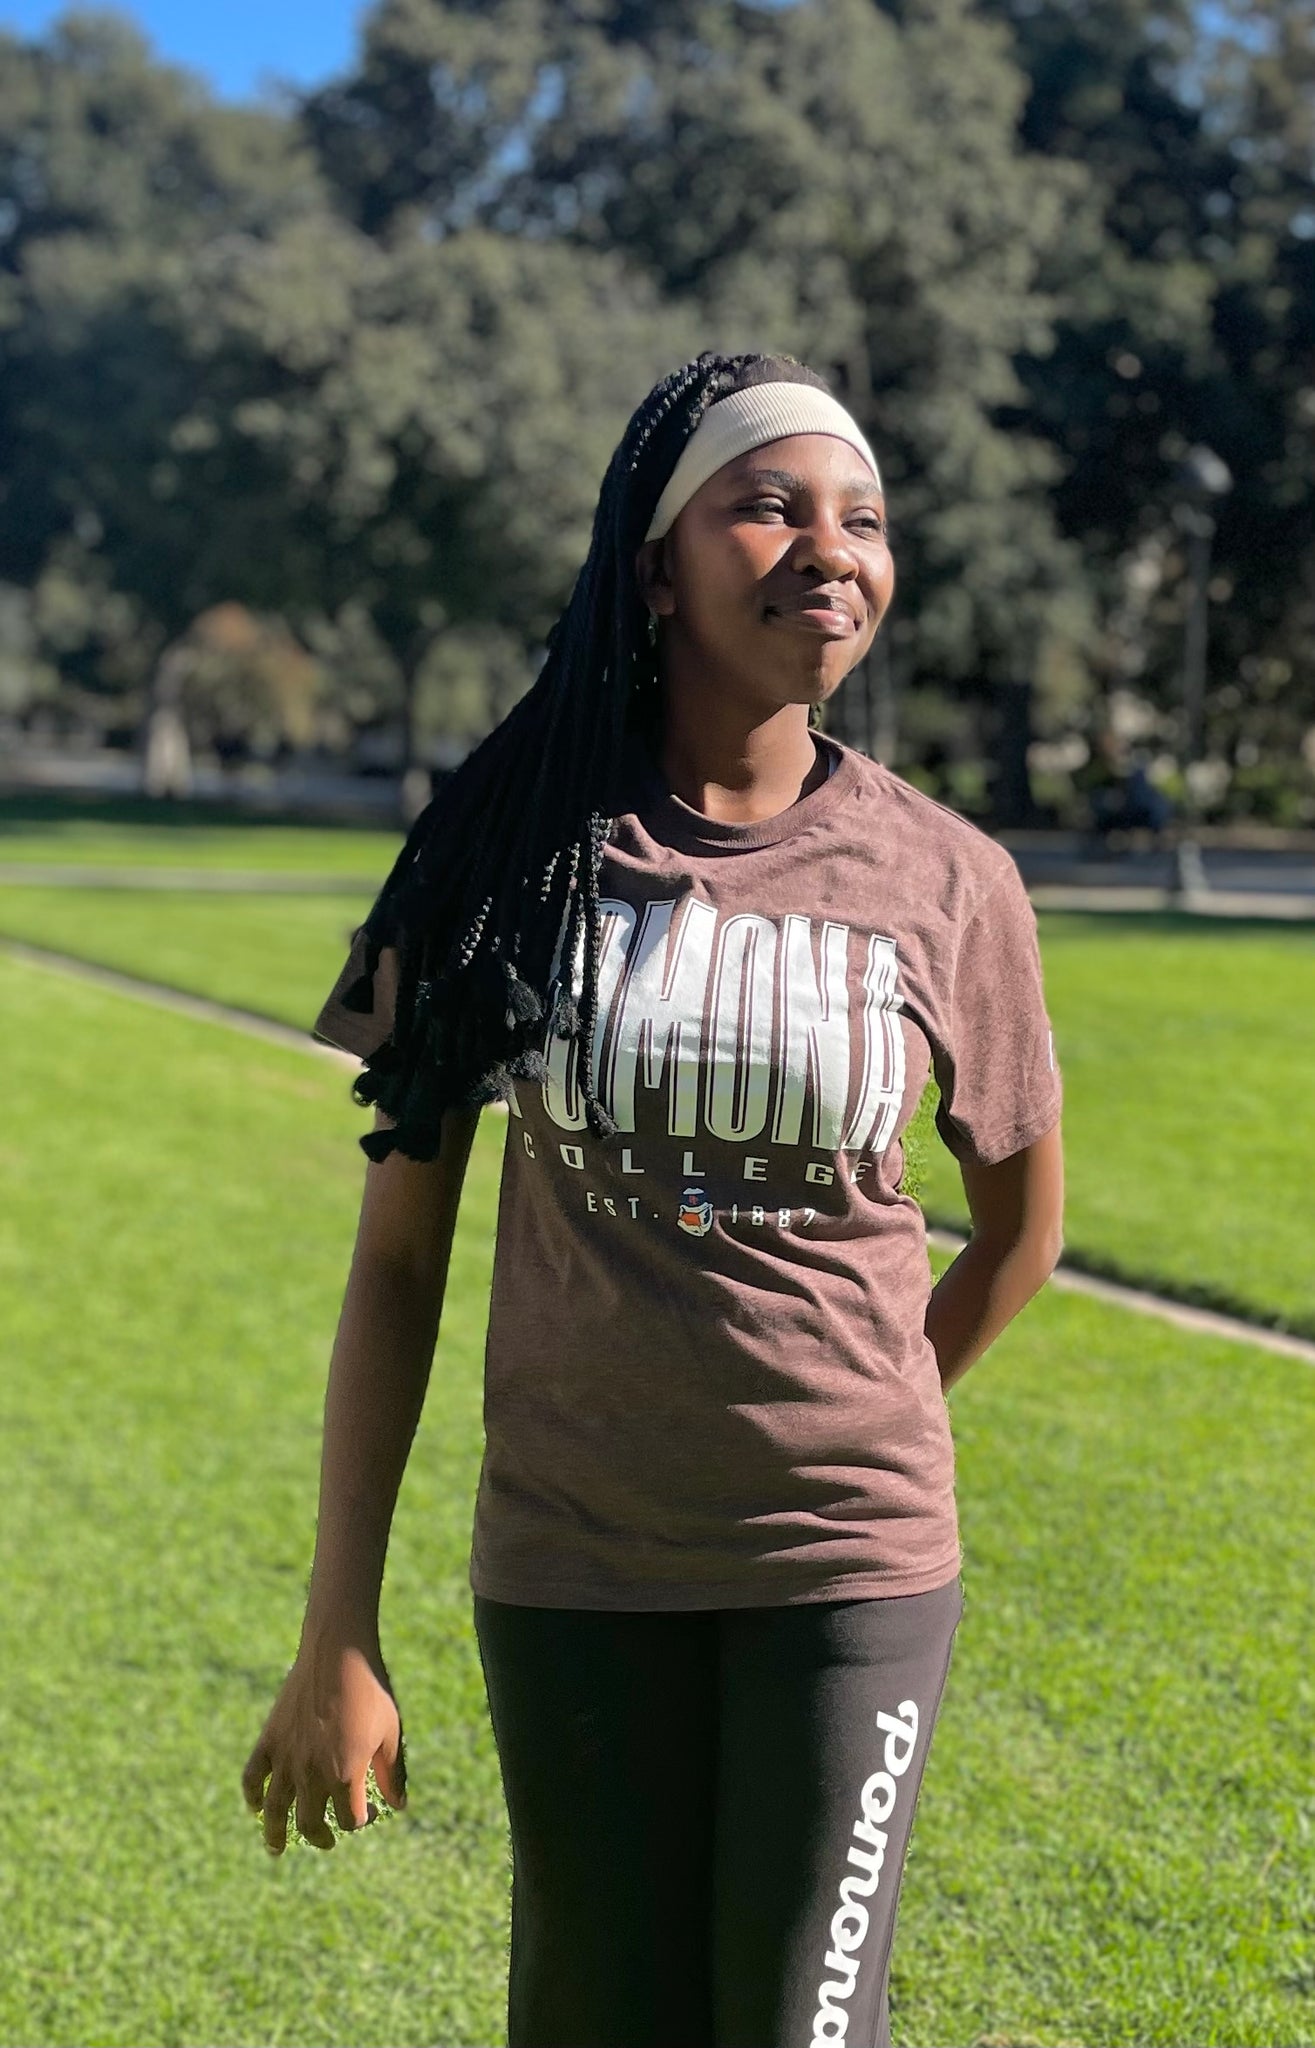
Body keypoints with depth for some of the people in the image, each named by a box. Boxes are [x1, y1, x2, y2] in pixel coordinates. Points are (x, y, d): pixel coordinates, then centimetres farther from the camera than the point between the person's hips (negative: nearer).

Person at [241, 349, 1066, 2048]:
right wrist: (337, 1641, -3)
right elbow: (396, 1254, -2)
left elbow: (1021, 1220, 12)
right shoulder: (522, 843, -5)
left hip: (850, 1568, 0)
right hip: (572, 1564, 1)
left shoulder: (947, 880, -4)